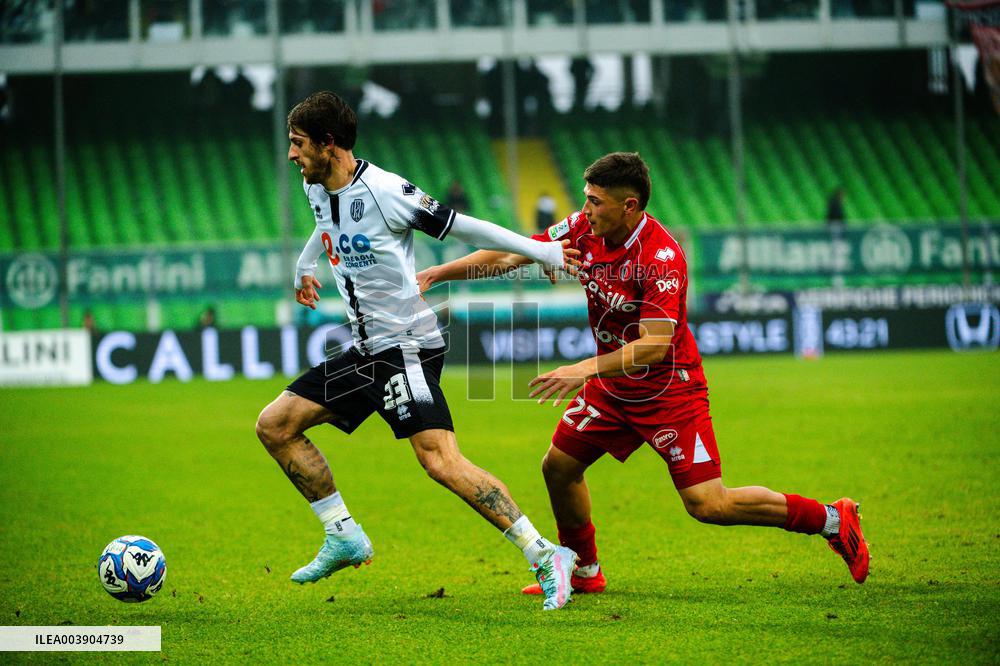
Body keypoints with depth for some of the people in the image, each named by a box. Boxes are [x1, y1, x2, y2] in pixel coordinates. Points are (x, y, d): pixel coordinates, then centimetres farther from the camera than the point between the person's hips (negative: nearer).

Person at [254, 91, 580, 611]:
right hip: (364, 351, 9)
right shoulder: (316, 188, 7)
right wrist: (304, 268, 49)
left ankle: (545, 557, -18)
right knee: (274, 425, 5)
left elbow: (460, 226, -12)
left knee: (441, 461, -21)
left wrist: (541, 251, -8)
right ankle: (344, 537, 13)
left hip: (408, 346, -9)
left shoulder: (386, 191, -18)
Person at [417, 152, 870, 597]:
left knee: (708, 504, -12)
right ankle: (583, 572, 29)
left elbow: (655, 344, -33)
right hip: (612, 386, 8)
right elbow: (510, 256, 1)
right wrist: (437, 274, -4)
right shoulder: (585, 228, -6)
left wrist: (587, 369, -40)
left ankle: (833, 520, 1)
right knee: (559, 468, 8)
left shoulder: (660, 258, -27)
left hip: (668, 389, -8)